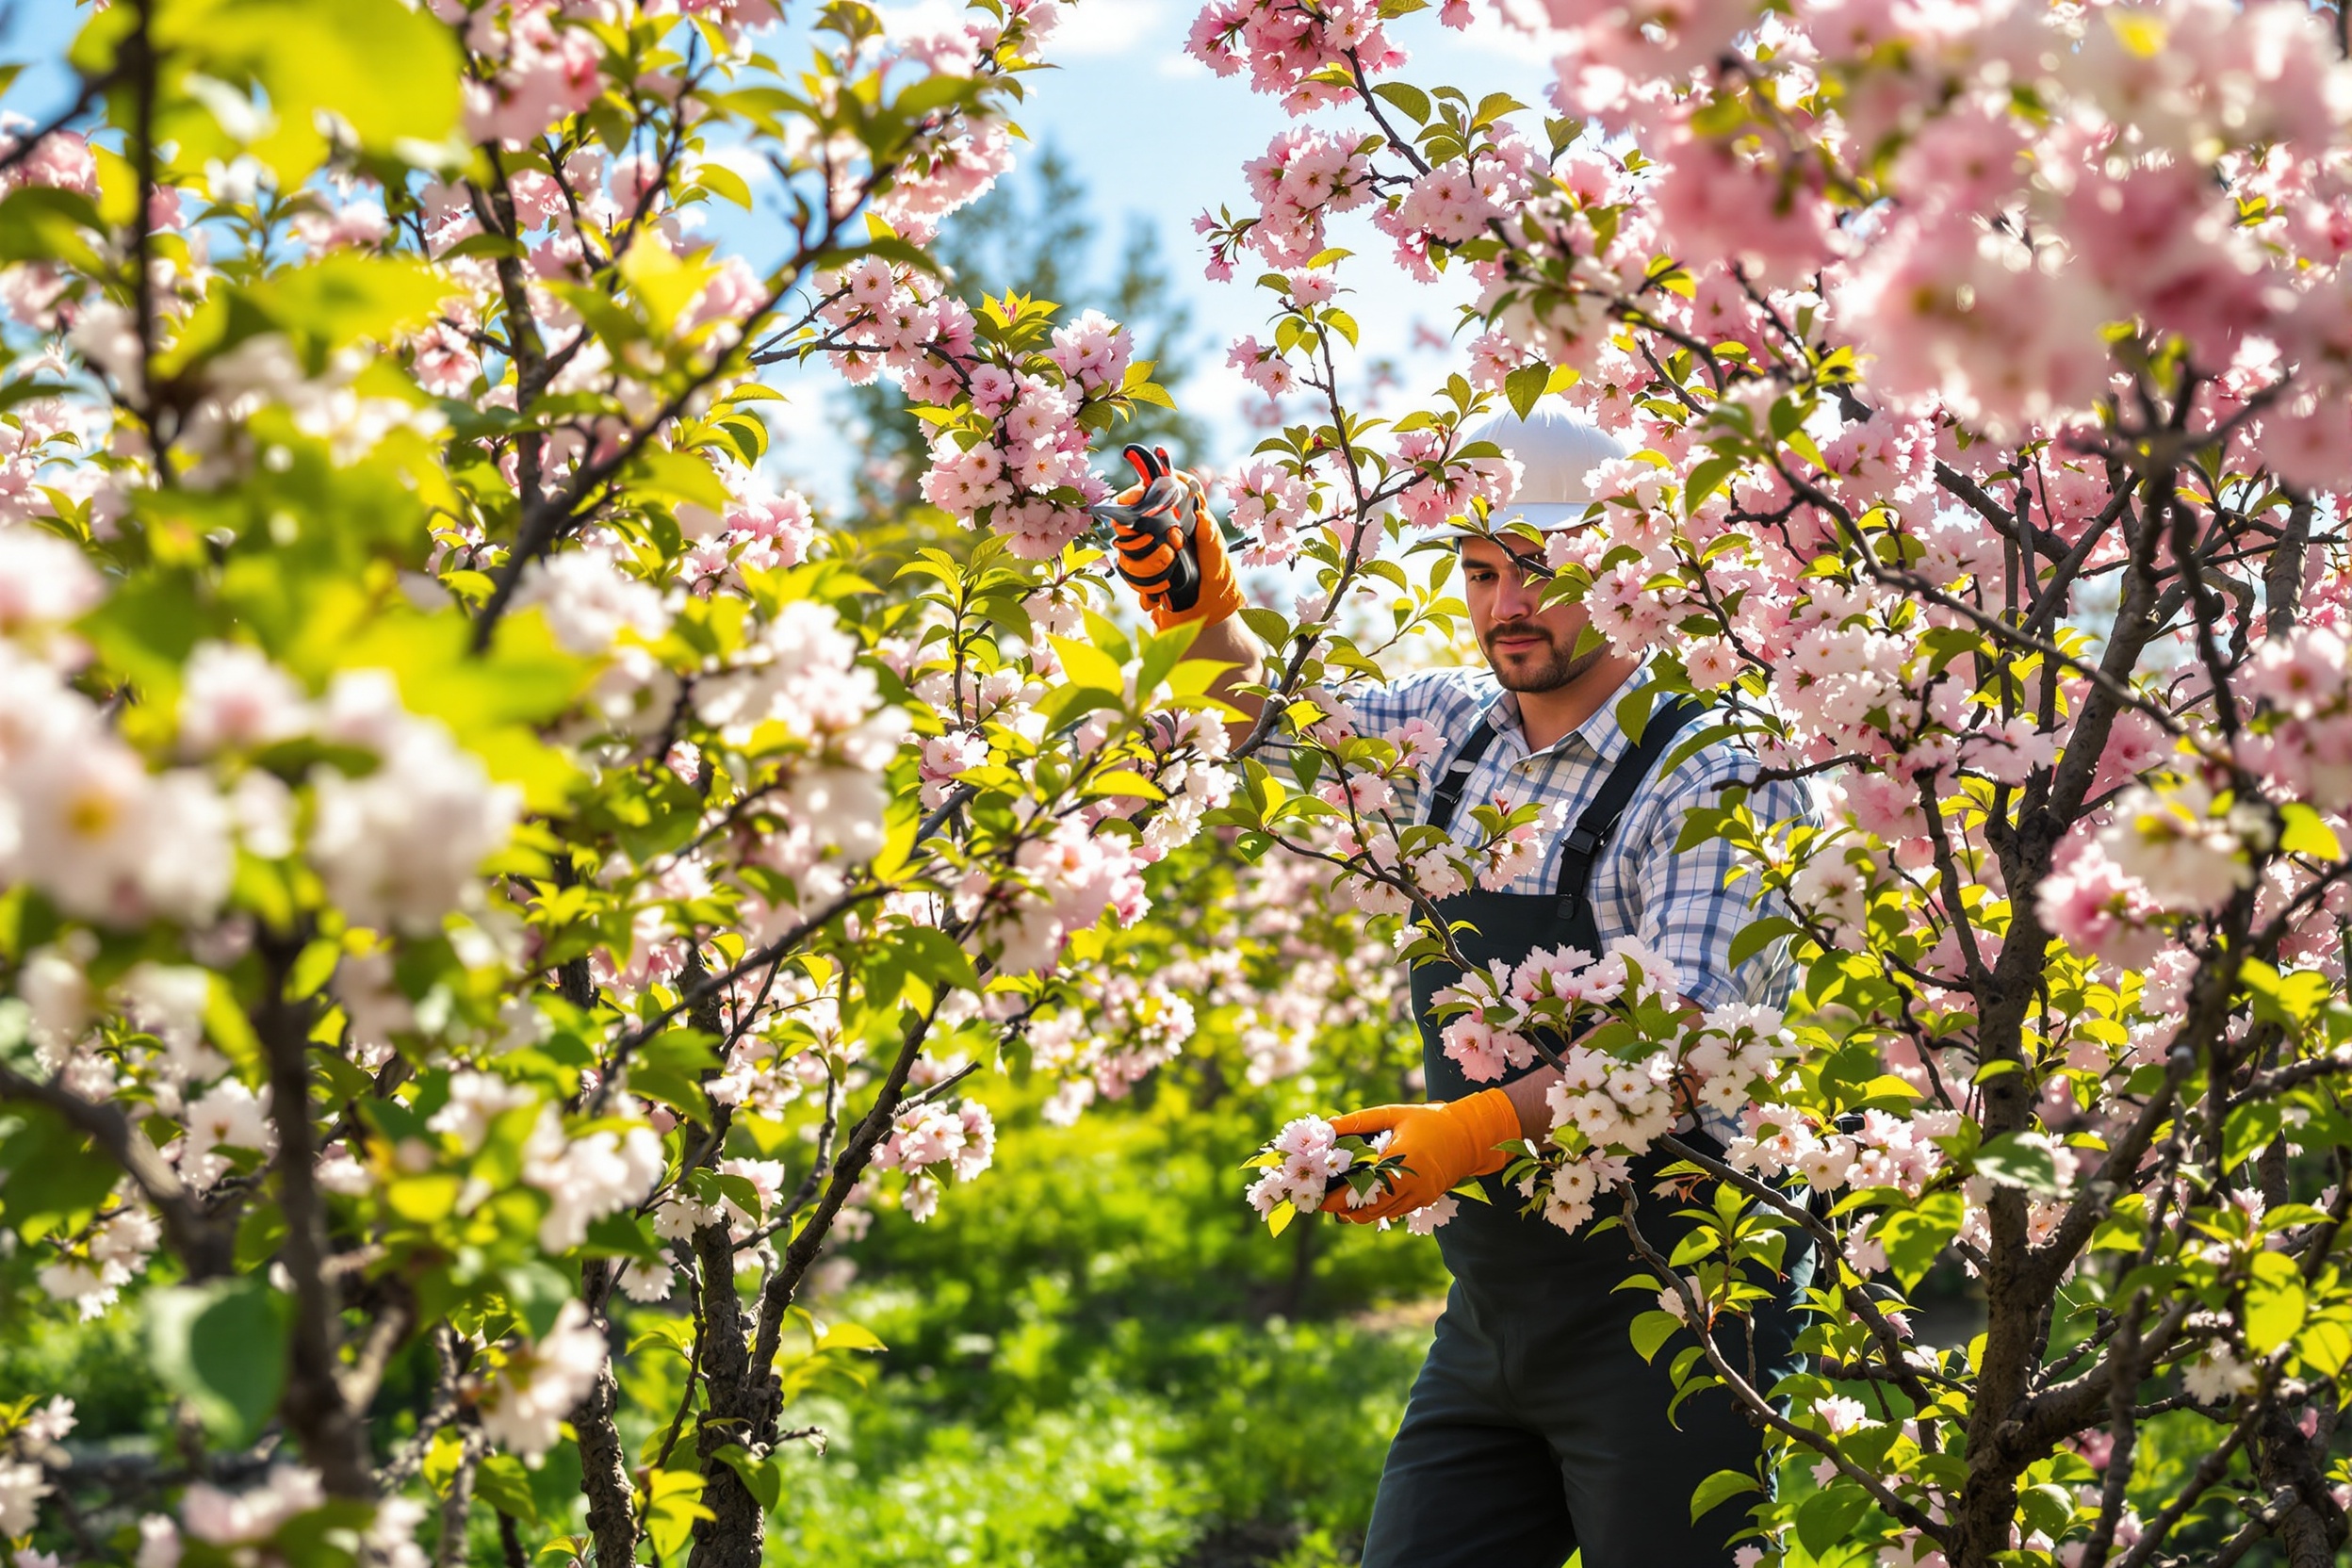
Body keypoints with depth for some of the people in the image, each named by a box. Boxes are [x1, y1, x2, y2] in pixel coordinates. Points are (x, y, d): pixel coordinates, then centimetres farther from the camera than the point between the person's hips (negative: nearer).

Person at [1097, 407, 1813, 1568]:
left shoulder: (1718, 780, -13)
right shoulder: (1454, 730, 8)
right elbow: (1268, 710, 21)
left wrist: (1476, 1128, -36)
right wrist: (1200, 608, -1)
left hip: (1667, 1325, -6)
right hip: (1488, 1318, 6)